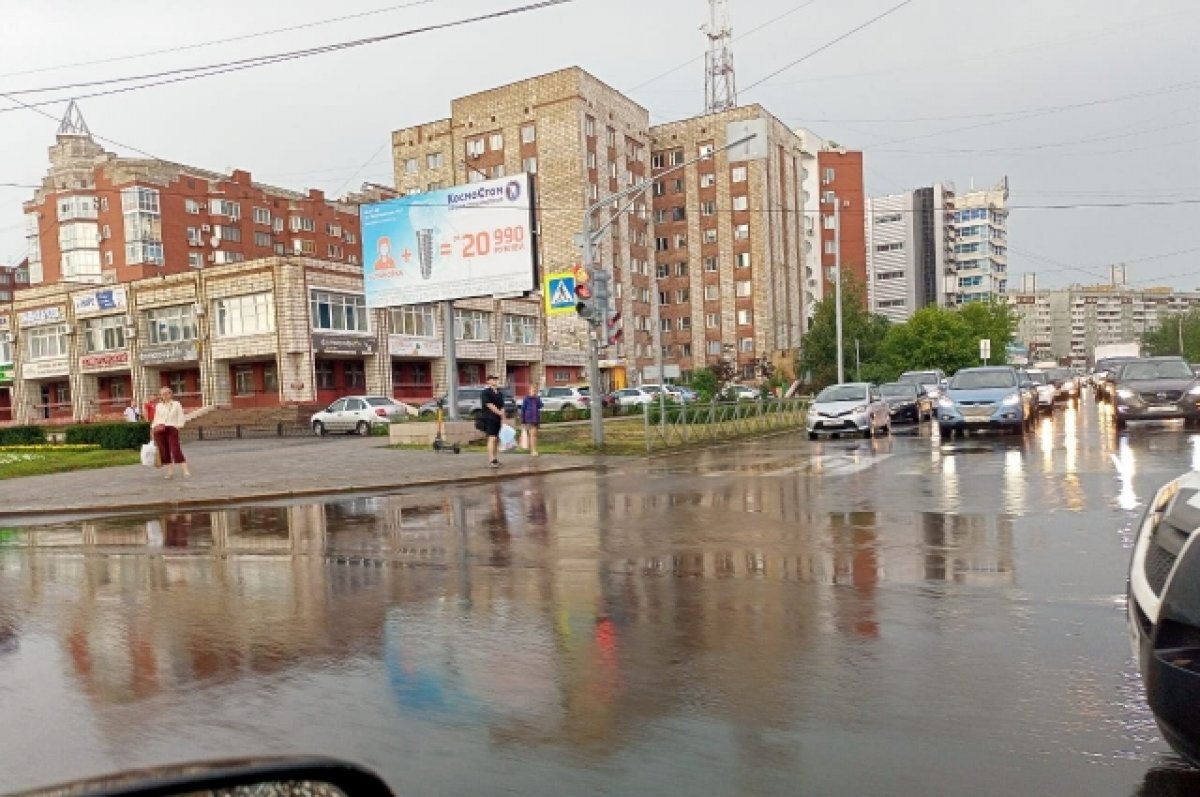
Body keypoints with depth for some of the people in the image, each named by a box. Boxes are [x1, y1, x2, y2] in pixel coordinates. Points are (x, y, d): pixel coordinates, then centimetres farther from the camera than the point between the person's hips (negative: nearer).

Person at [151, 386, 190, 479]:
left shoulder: (176, 404, 9)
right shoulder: (158, 406, 18)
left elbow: (180, 418, 5)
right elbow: (156, 419, 20)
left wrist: (178, 426, -8)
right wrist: (156, 427, 6)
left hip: (171, 429, -4)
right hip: (159, 430, 4)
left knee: (175, 450, -16)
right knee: (164, 451, 0)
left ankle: (186, 471, -18)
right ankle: (170, 472, 6)